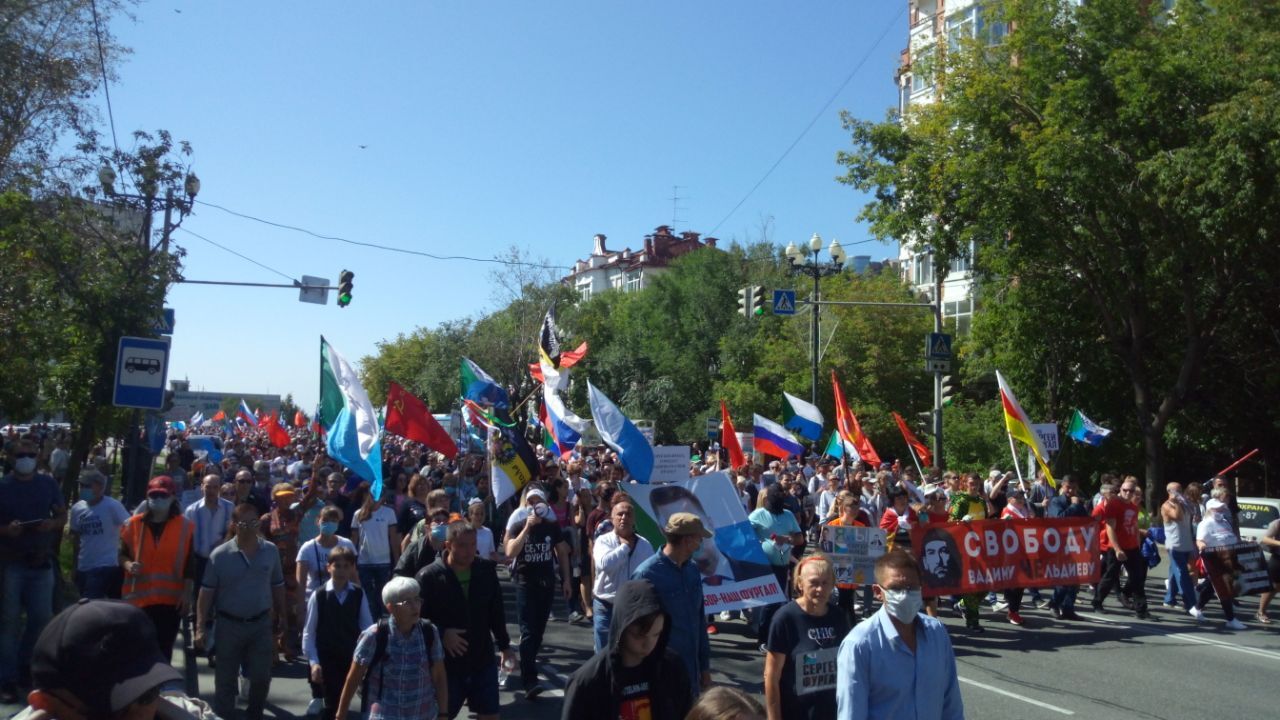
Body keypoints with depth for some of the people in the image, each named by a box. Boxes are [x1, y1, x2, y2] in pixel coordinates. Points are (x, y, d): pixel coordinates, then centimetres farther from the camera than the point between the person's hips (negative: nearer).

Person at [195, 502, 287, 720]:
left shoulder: (270, 551, -1)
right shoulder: (220, 554, -9)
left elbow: (277, 587, 7)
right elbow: (206, 592, -6)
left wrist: (282, 619, 8)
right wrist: (200, 627, -10)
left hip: (261, 624, 2)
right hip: (228, 625, -2)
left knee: (261, 677, 6)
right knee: (225, 678, 9)